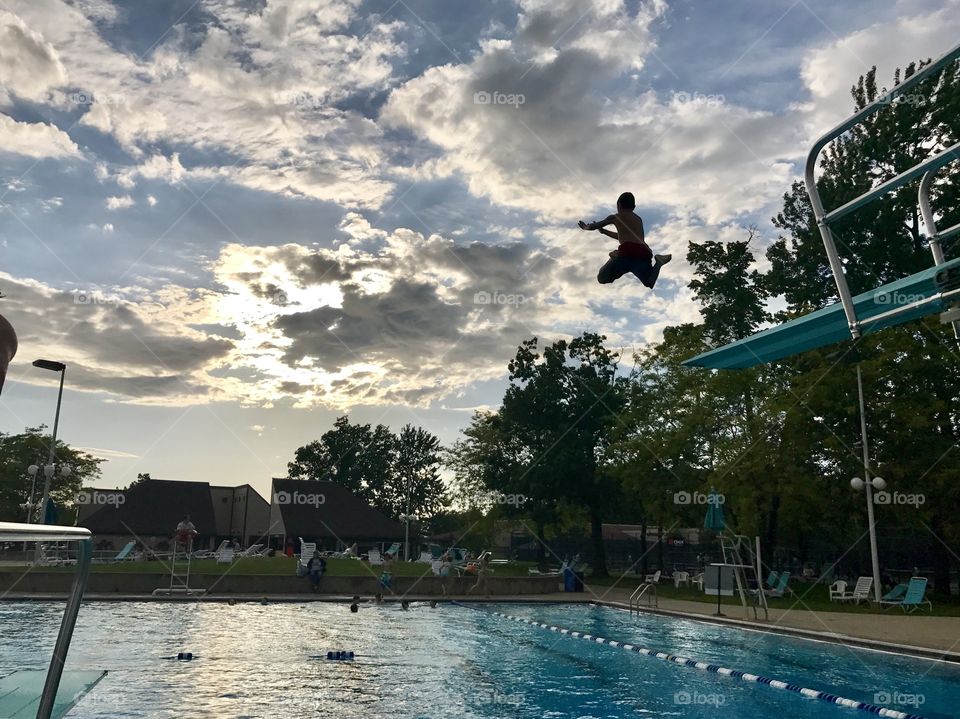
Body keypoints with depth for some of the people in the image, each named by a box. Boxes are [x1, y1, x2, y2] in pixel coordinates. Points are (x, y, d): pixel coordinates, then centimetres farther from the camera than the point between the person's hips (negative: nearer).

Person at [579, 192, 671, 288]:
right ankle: (658, 262, -11)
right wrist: (604, 231, 59)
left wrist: (586, 227, 54)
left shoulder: (615, 217, 18)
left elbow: (593, 226, 30)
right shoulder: (638, 219, 33)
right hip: (644, 254, 4)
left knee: (602, 278, 5)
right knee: (649, 284, 15)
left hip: (628, 252, -4)